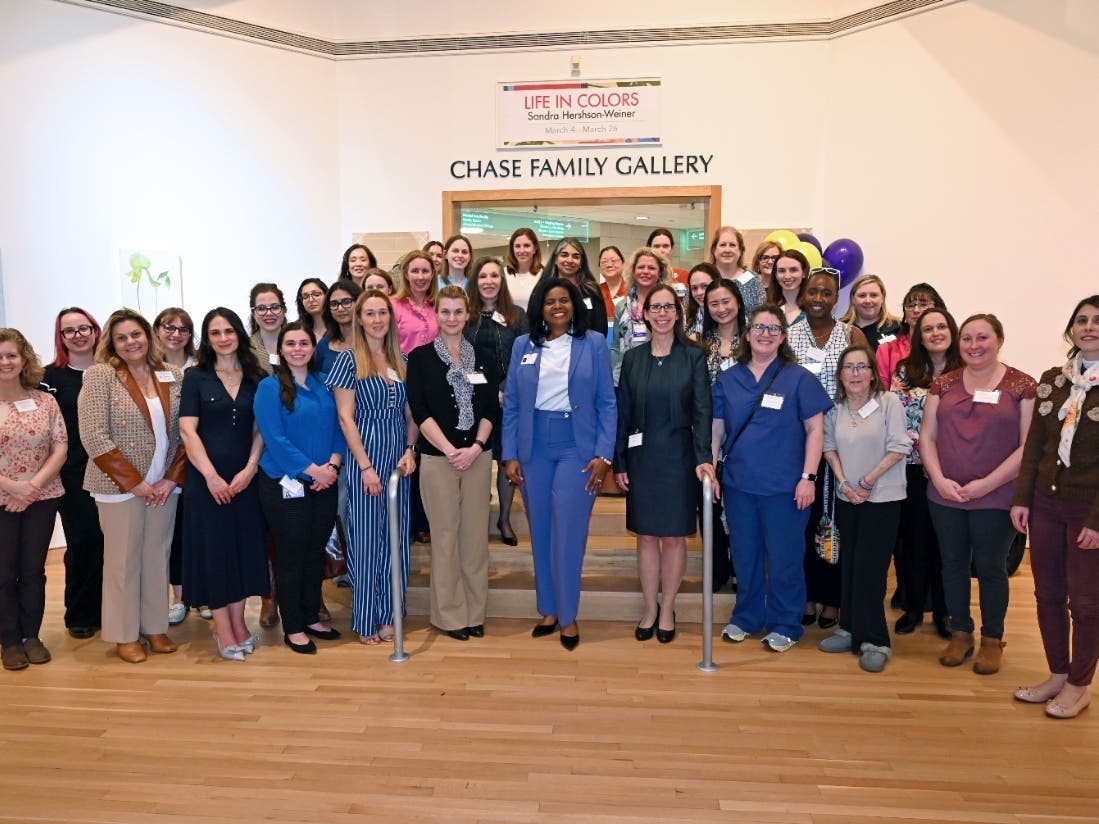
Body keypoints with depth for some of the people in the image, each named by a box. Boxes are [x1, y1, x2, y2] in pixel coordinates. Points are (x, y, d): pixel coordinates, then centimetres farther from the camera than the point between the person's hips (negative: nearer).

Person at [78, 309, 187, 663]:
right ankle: (125, 635, 22)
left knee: (157, 556, 13)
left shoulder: (173, 375, 3)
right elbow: (93, 436, -14)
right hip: (120, 486, -4)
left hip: (164, 485, 4)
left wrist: (173, 477, -6)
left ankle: (155, 627, 27)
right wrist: (133, 482, -14)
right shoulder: (100, 375, -9)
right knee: (124, 559, 7)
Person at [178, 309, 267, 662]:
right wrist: (211, 476, -13)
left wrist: (250, 468, -9)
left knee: (243, 547, 7)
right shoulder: (195, 377, 1)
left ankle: (237, 622, 19)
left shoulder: (256, 378, 7)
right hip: (206, 478, -2)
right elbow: (188, 431, -5)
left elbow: (260, 430, 5)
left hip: (245, 478, 2)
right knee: (212, 548, 1)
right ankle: (223, 629, 9)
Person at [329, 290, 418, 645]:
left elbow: (410, 413, 12)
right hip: (364, 460, -5)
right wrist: (366, 466, -13)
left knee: (396, 539, 10)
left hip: (399, 460, 5)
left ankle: (388, 616, 22)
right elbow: (345, 417, -9)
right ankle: (365, 621, 16)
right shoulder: (349, 359, -5)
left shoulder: (401, 360, 9)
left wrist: (410, 451, -3)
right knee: (365, 540, 3)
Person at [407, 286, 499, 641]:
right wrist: (450, 450, -14)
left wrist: (475, 447, -10)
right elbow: (420, 411, -6)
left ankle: (475, 611, 19)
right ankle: (450, 614, 15)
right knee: (445, 535, 2)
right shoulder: (421, 356, 0)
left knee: (475, 535, 7)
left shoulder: (482, 358, 9)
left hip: (478, 457, 3)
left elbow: (491, 409, 5)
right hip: (438, 458, -3)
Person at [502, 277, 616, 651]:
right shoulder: (523, 345, 7)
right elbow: (511, 404, 6)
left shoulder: (593, 343, 1)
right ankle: (548, 610, 24)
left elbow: (607, 403, 0)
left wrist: (603, 454, -8)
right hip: (533, 448, 3)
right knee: (540, 533, 10)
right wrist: (509, 455, -1)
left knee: (568, 533, -3)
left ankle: (568, 616, 13)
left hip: (577, 447, -3)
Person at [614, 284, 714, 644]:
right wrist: (619, 463, 2)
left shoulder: (694, 356, -1)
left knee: (674, 536, 6)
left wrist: (703, 458, -19)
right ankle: (650, 610, 22)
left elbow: (702, 410, -7)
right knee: (646, 536, 8)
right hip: (641, 457, 2)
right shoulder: (633, 358, 5)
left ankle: (667, 610, 21)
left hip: (679, 457, -2)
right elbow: (623, 413, 5)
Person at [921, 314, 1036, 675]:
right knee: (953, 564, 11)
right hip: (945, 496, 3)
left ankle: (992, 640, 26)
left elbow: (1029, 446, -8)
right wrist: (939, 479, -9)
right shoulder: (943, 384, 6)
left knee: (990, 567, 8)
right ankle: (960, 634, 27)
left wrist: (987, 484, -15)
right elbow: (927, 435, 4)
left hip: (996, 498, -3)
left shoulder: (1022, 386, -3)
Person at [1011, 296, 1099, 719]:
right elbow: (1034, 444, 7)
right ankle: (1057, 675, 28)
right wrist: (1022, 499, 3)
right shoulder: (1052, 379, 6)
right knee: (1048, 595, 12)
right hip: (1045, 504, 5)